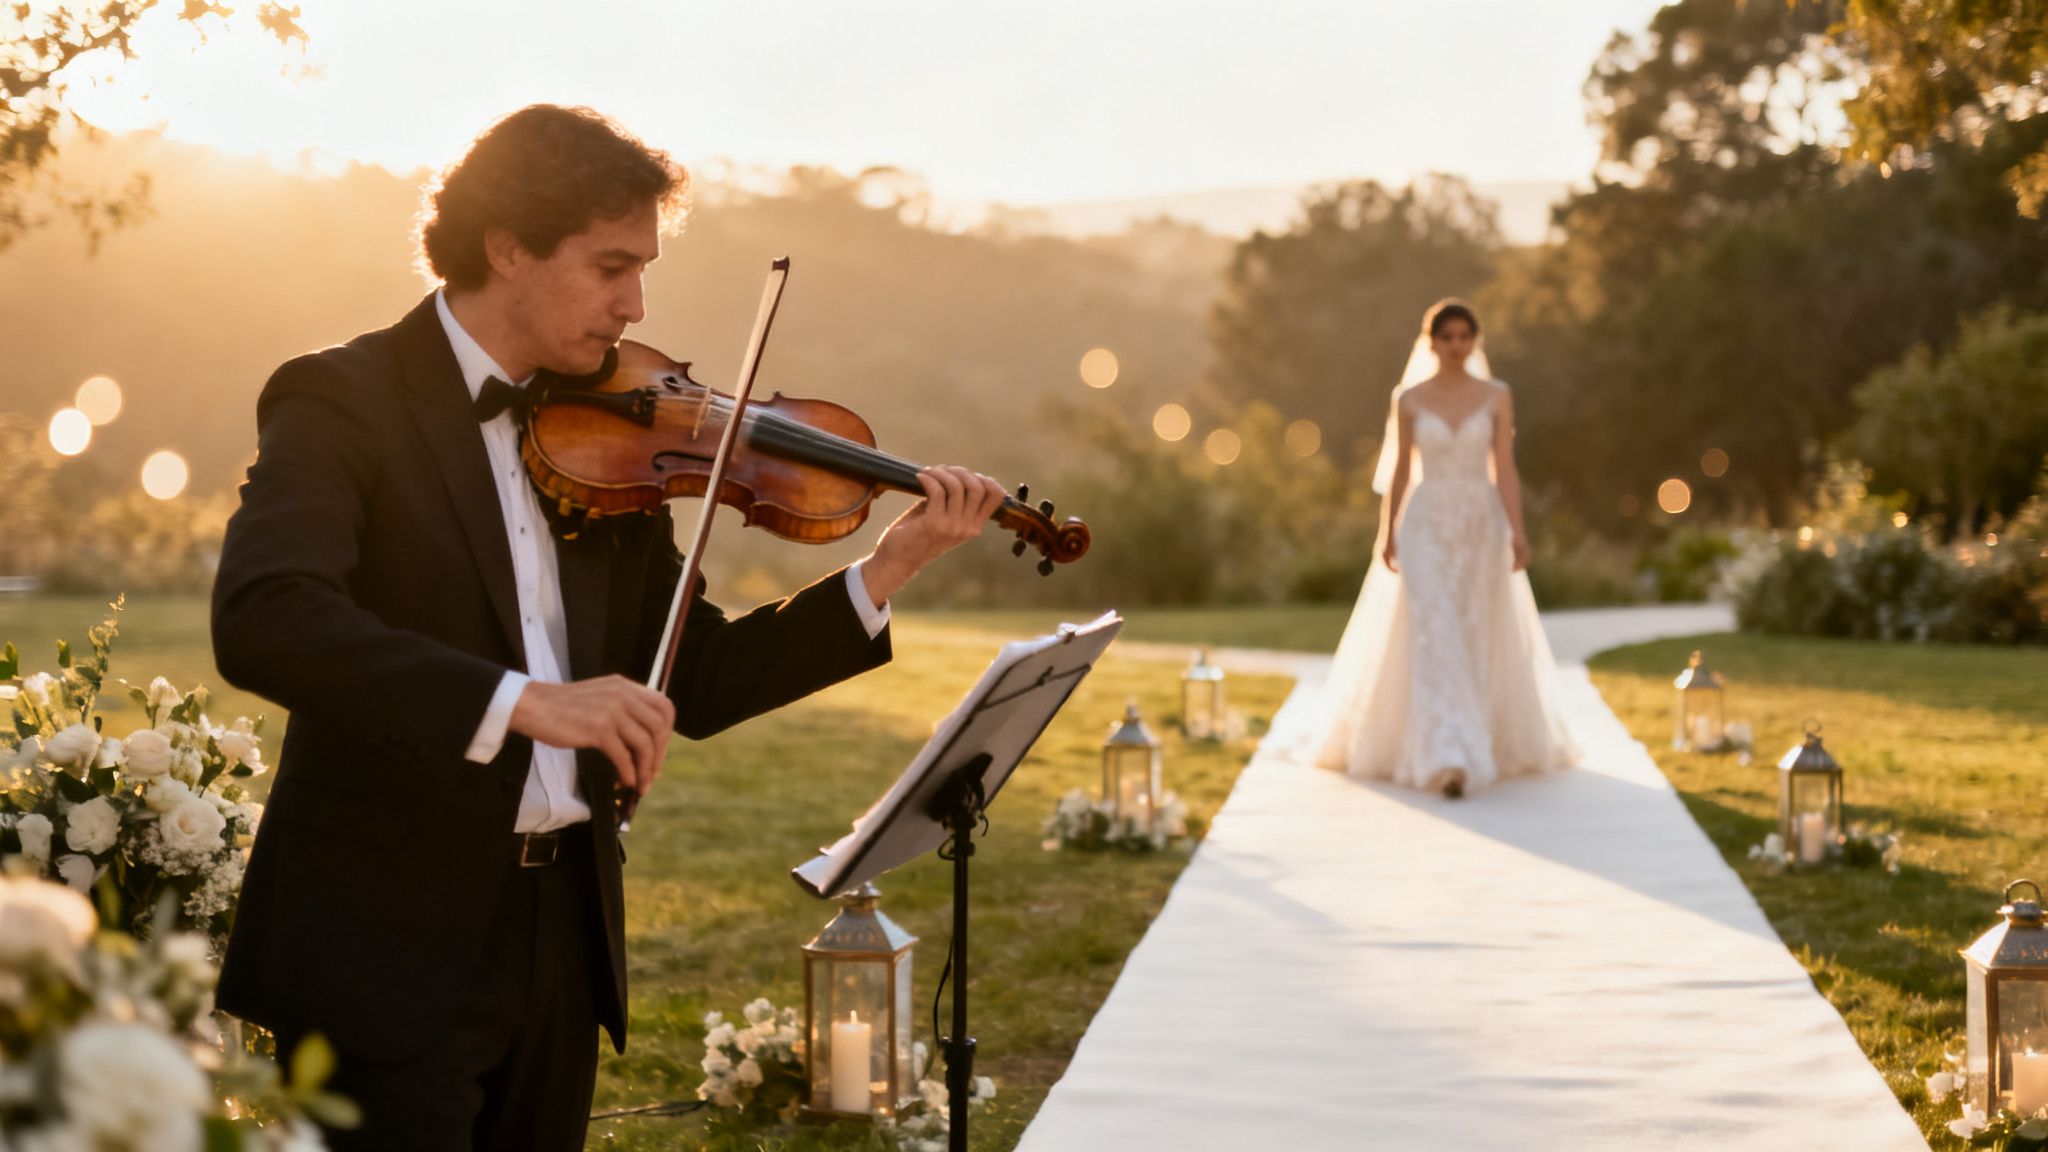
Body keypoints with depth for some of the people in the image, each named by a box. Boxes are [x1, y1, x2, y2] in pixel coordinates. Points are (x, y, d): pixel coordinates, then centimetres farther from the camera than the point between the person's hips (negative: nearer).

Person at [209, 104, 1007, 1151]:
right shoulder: (344, 400, -8)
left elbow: (693, 686, 10)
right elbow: (261, 622, -26)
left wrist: (885, 571, -1)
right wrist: (521, 700, -33)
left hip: (562, 937, 6)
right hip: (384, 948, -6)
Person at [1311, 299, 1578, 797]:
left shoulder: (1497, 397, 2)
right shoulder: (1409, 400, 3)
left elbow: (1505, 469, -3)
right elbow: (1399, 471, 7)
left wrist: (1517, 531, -13)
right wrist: (1387, 533, 6)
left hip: (1481, 526, 1)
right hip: (1427, 528, -1)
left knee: (1476, 639, 8)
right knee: (1434, 639, -13)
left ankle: (1475, 746, 25)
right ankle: (1446, 759, -20)